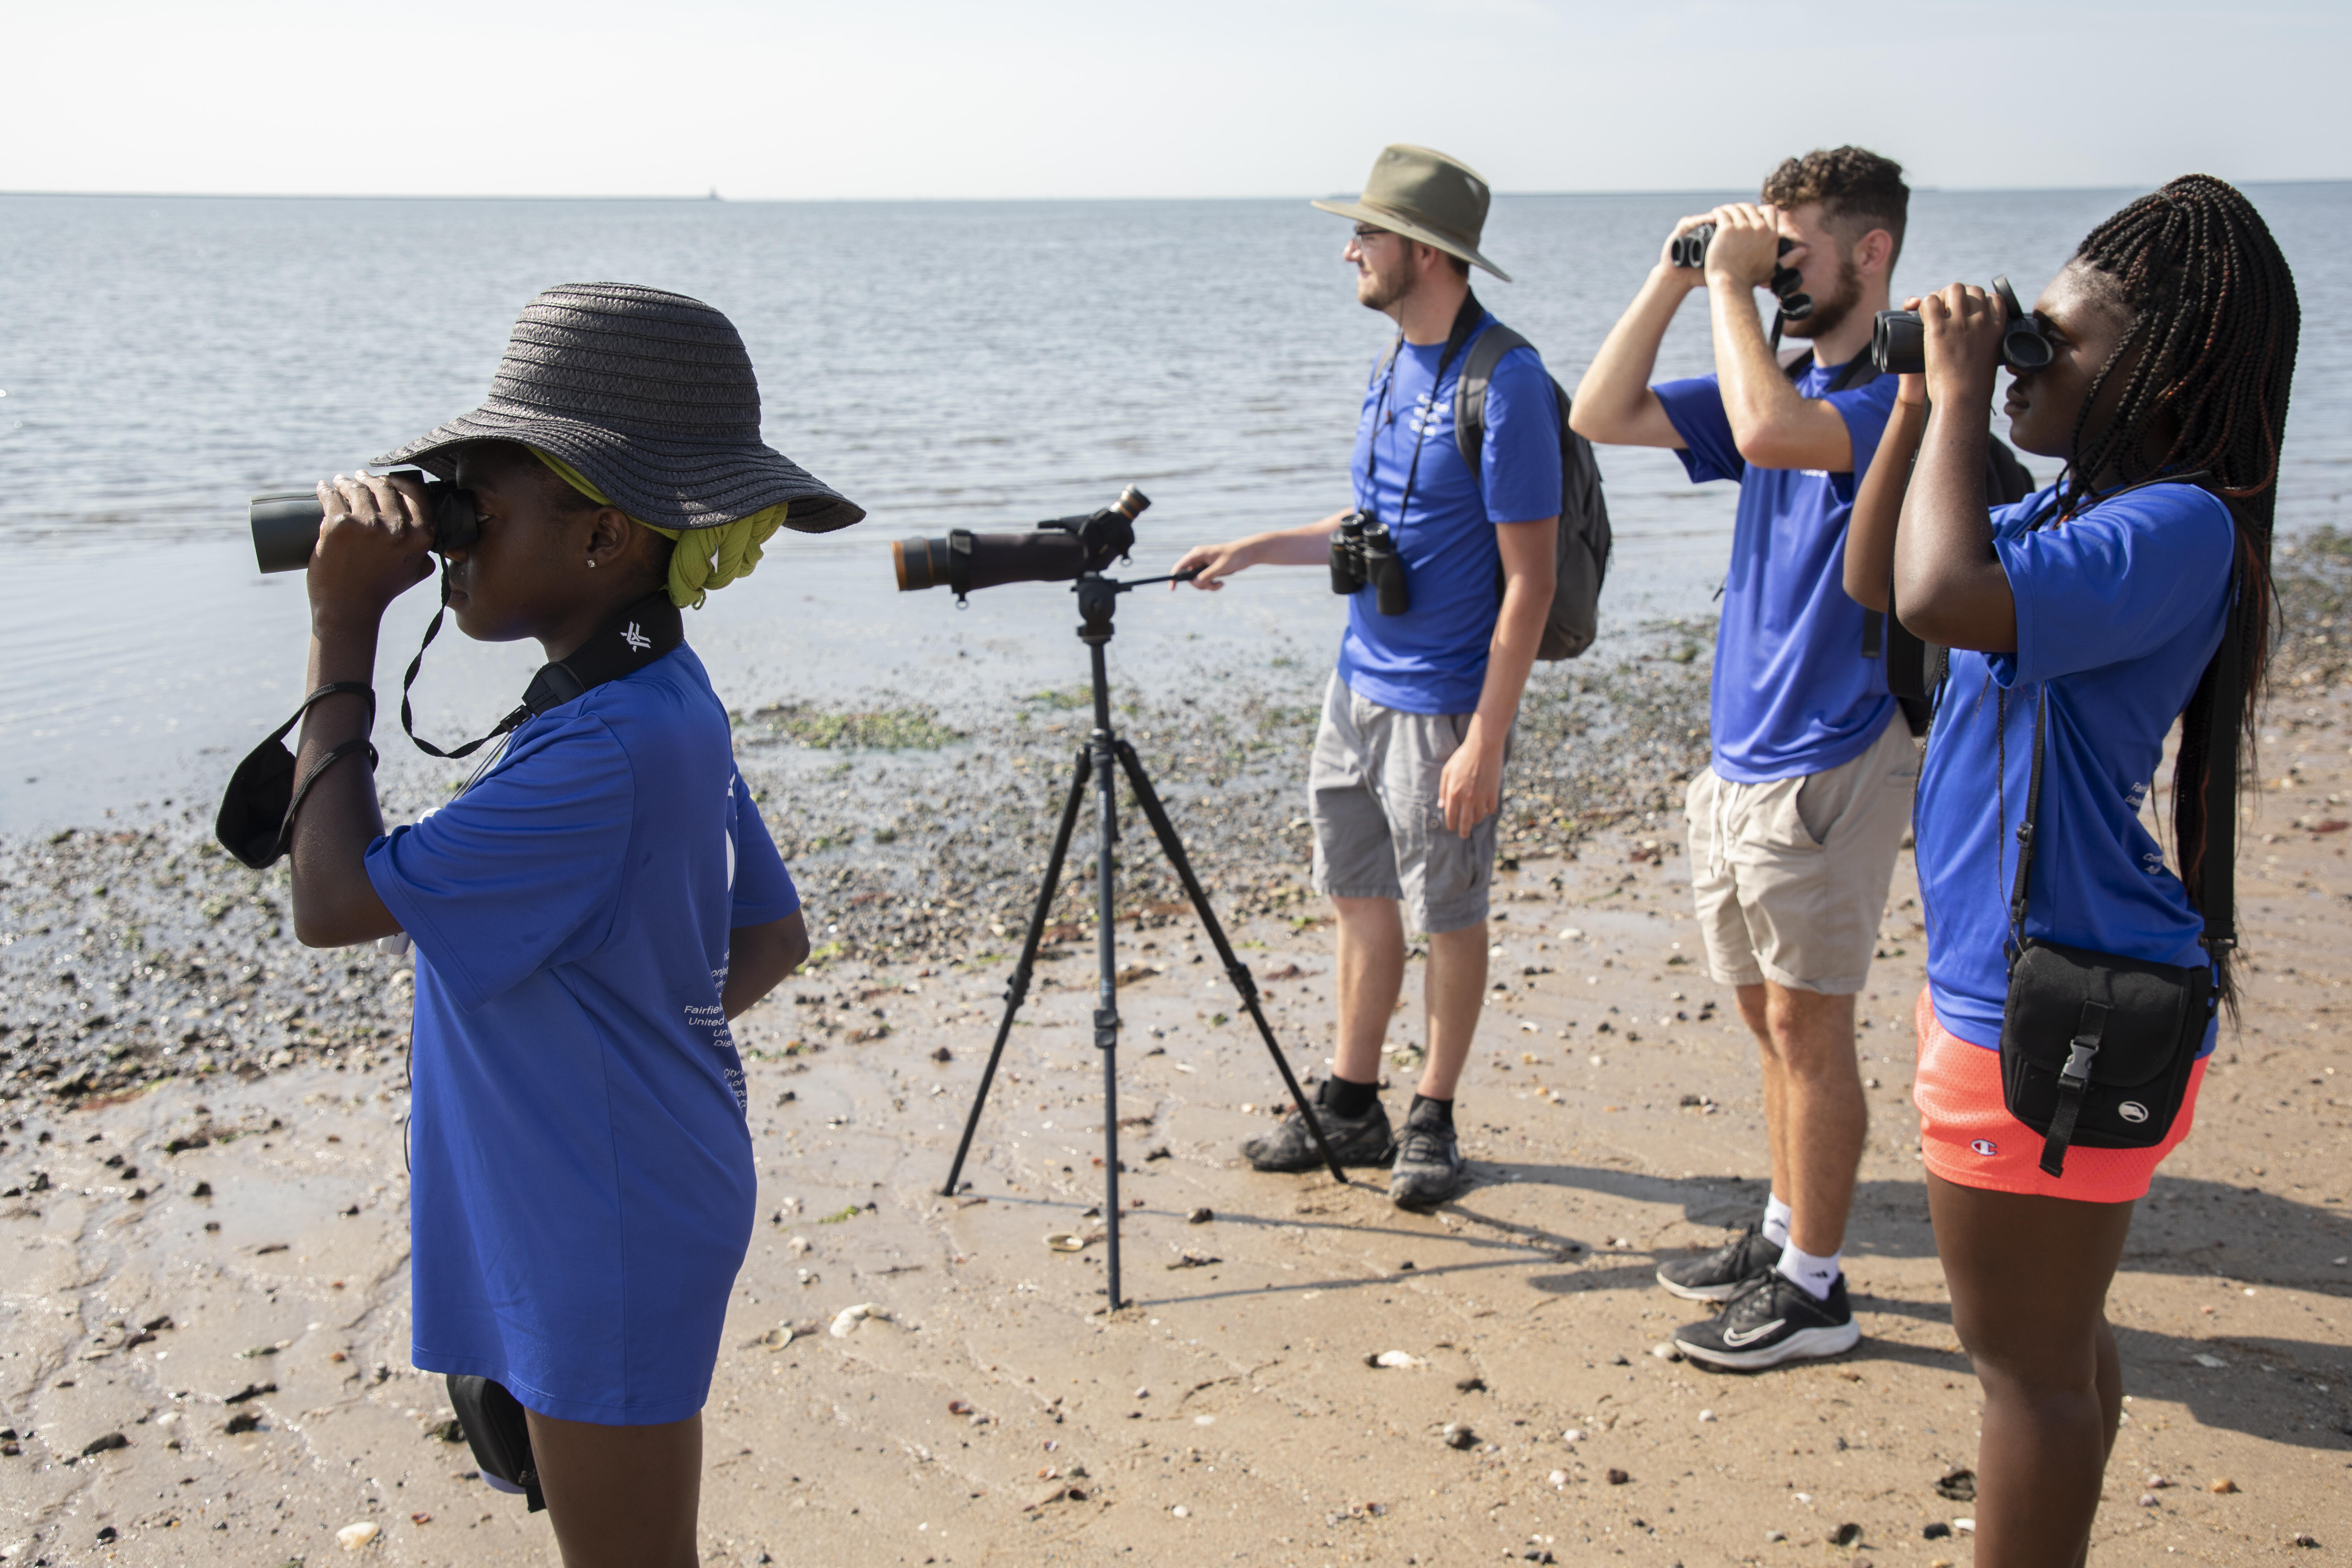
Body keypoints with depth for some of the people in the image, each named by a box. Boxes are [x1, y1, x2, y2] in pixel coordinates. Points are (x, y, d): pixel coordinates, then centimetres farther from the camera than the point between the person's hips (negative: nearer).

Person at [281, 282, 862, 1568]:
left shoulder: (603, 756, -28)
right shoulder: (665, 705, 2)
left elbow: (333, 902, -24)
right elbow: (773, 939, 11)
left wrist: (343, 633, -21)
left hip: (612, 1237, -9)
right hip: (607, 1210, 9)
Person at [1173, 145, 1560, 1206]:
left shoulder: (1504, 384, -18)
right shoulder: (1393, 365, 9)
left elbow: (1528, 578, -19)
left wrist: (1485, 739, -22)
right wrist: (1254, 550, 12)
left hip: (1444, 707, -8)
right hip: (1359, 683, 8)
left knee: (1448, 917, 6)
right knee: (1361, 897, 14)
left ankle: (1433, 1121, 21)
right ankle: (1351, 1108, 27)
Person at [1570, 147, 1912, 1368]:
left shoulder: (1907, 388, -14)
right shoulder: (1781, 381, 12)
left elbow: (1770, 433, -34)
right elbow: (1600, 416, 7)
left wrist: (1731, 286, -20)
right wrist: (1675, 276, 0)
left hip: (1830, 765, -8)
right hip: (1740, 758, 8)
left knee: (1807, 1026, 0)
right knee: (1772, 1018, 17)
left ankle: (1813, 1290, 12)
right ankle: (1784, 1232, 32)